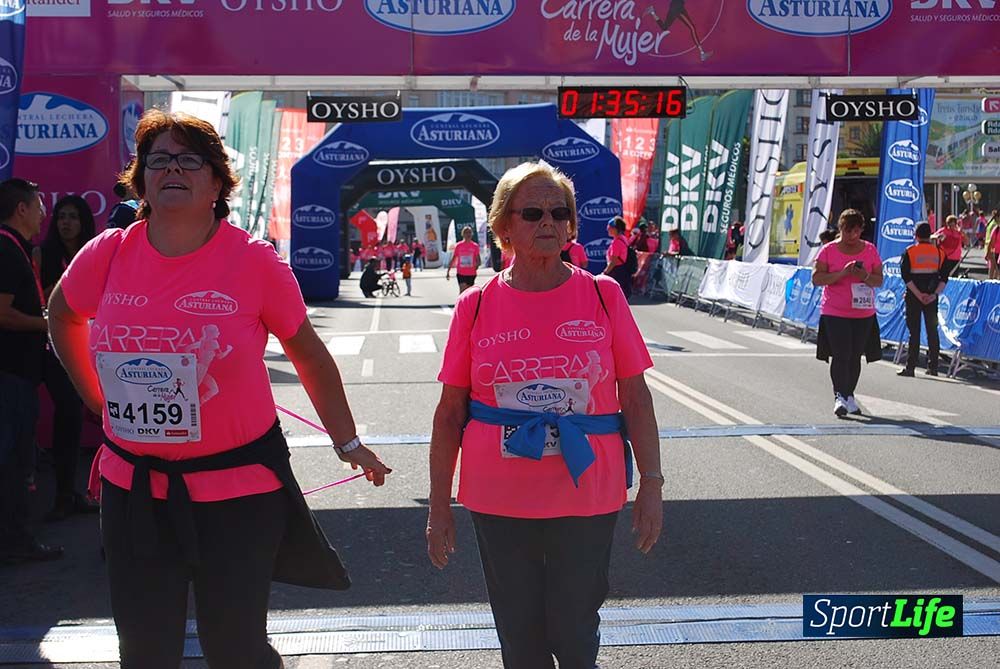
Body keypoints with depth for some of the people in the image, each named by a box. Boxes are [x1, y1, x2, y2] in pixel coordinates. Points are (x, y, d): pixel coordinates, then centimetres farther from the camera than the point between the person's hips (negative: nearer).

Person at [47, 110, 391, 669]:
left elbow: (310, 355, 1)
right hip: (132, 485, 3)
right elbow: (62, 316, 19)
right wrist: (100, 402, 14)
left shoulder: (254, 261, -11)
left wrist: (347, 442, 4)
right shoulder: (107, 255, -3)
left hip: (237, 486, -3)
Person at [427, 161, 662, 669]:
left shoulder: (603, 295, -3)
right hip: (499, 502, 1)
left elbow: (635, 397, 1)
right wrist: (439, 506, 3)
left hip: (587, 497, 0)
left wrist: (650, 484, -2)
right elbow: (450, 412, 2)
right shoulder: (476, 306, -2)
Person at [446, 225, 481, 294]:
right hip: (460, 273, -1)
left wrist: (477, 265, -22)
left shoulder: (475, 246, 1)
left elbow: (478, 259, 1)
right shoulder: (458, 246, 1)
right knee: (463, 290, -13)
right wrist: (448, 271, 3)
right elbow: (453, 259, 6)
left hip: (471, 273, 1)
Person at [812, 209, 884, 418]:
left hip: (863, 313, 3)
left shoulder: (870, 250, 6)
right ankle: (839, 396, -7)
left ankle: (849, 396, 22)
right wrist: (842, 273, -19)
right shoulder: (829, 250, -2)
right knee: (841, 355, -11)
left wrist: (866, 277, -15)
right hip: (835, 313, -3)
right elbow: (817, 279, -8)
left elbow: (879, 280, 7)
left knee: (855, 356, 9)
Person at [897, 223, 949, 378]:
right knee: (932, 331, 10)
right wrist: (934, 294, -5)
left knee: (914, 331, 0)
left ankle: (910, 367, -1)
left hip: (913, 297, -2)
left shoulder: (909, 252, -4)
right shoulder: (939, 252, 5)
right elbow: (944, 277, -1)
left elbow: (905, 276, -12)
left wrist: (918, 294, -11)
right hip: (932, 297, 2)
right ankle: (933, 366, 11)